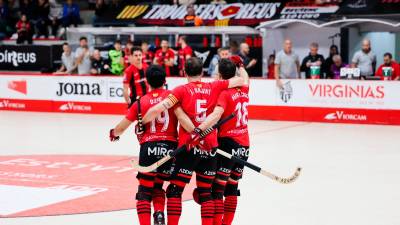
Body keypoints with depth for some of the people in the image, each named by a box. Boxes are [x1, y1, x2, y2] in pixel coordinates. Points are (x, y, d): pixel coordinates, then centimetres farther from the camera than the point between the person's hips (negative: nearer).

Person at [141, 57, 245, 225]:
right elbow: (240, 81, 13)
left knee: (174, 190, 2)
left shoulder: (183, 90, -5)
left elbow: (158, 109, -15)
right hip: (210, 147, 4)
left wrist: (141, 123, -1)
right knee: (206, 192, 12)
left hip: (188, 146, -4)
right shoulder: (214, 87, 5)